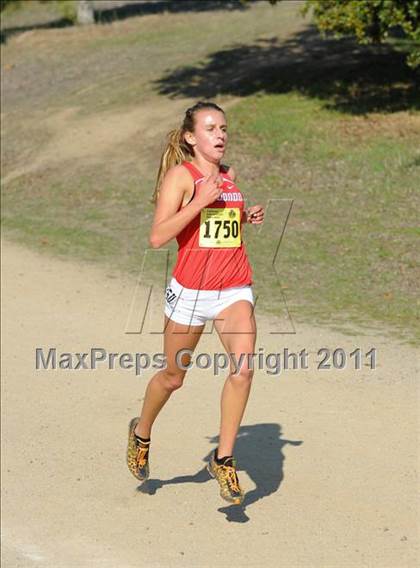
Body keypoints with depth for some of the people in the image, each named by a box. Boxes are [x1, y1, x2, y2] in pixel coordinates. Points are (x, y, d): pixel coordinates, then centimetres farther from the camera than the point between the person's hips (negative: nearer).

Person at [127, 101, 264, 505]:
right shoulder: (180, 174, -8)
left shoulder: (228, 176, 11)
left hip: (235, 290, 4)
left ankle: (223, 460, -4)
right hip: (190, 290, -4)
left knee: (243, 368, -16)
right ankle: (141, 433, 42)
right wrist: (200, 202, -24)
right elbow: (158, 237, -18)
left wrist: (246, 217, 10)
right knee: (173, 376, 13)